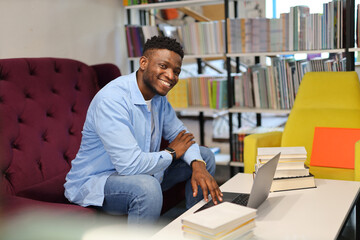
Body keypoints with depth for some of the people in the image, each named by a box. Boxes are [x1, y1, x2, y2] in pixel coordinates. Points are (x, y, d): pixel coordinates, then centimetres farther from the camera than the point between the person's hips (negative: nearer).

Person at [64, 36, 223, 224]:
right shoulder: (111, 100, -29)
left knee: (205, 156, 6)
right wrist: (172, 153, -16)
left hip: (140, 172, 9)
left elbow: (179, 133, 6)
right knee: (147, 187, -40)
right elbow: (130, 165, -35)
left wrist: (198, 165, -16)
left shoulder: (158, 95, 0)